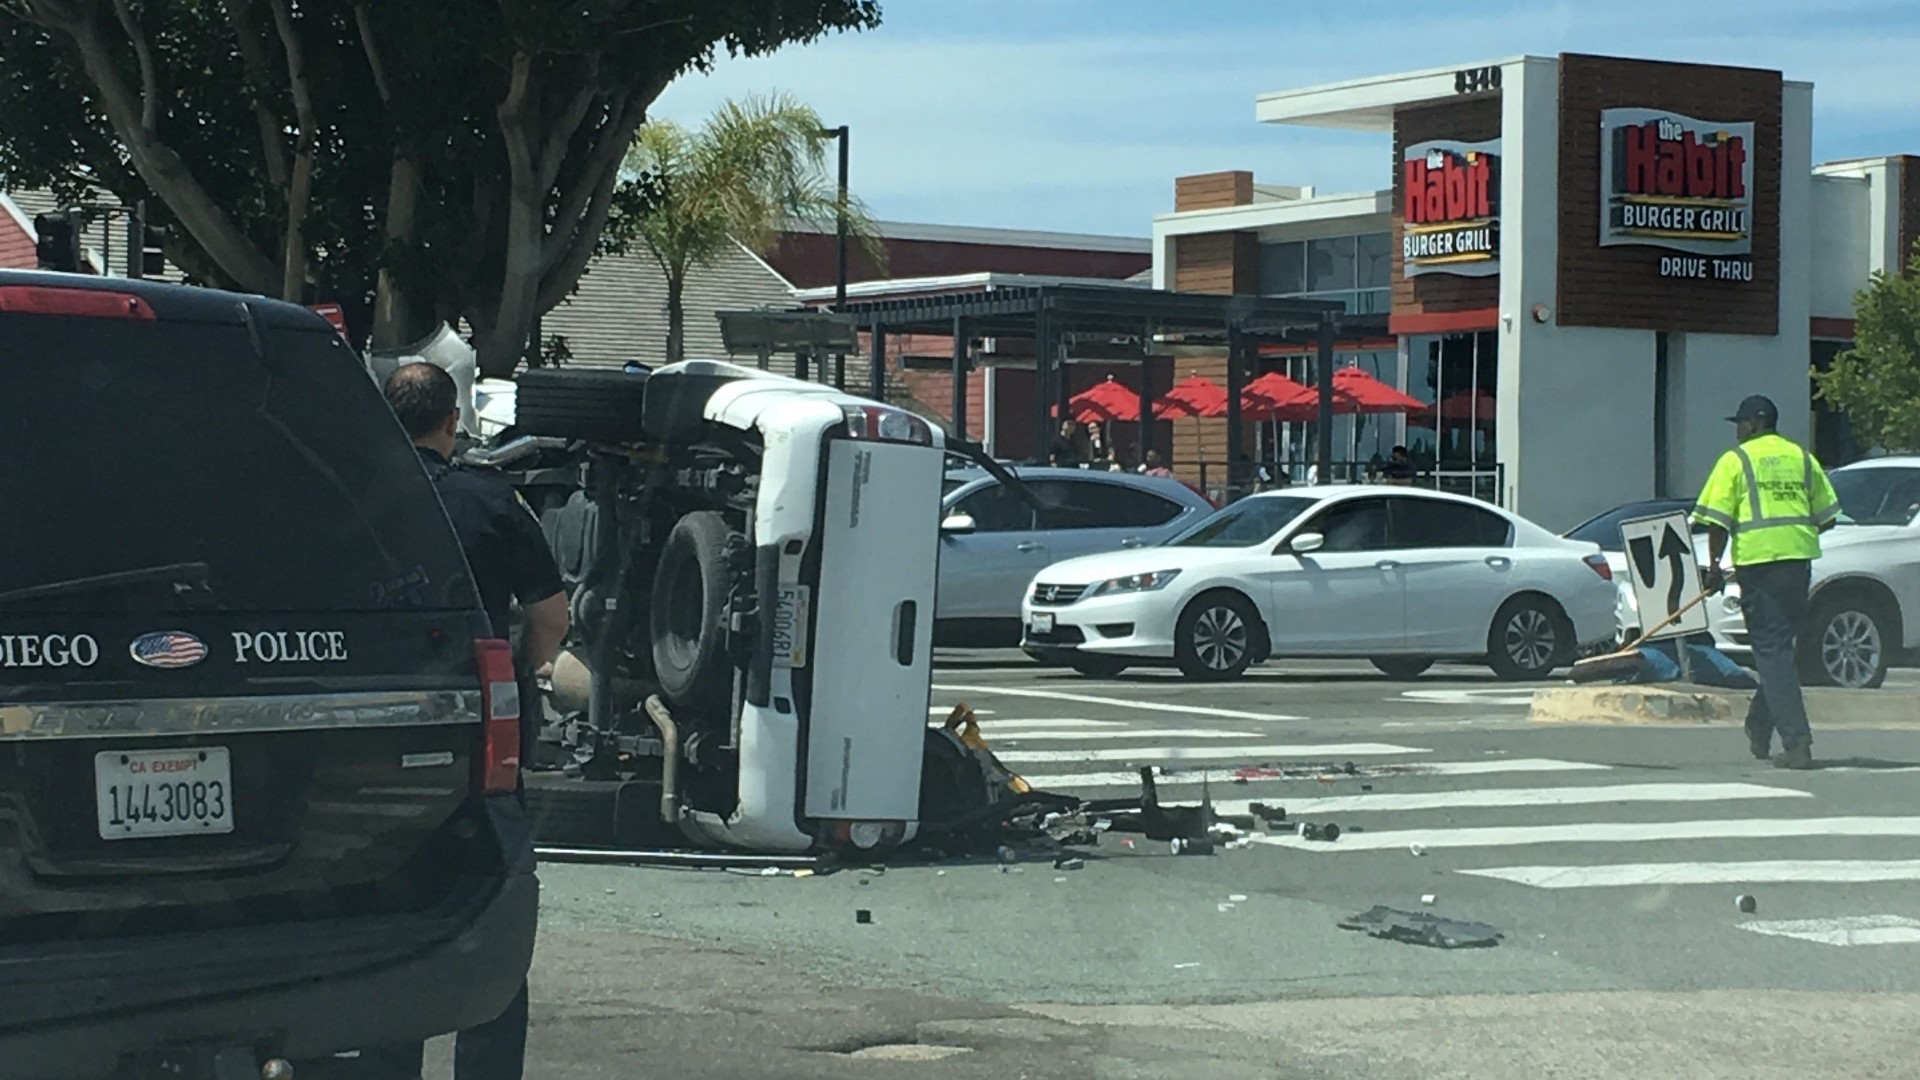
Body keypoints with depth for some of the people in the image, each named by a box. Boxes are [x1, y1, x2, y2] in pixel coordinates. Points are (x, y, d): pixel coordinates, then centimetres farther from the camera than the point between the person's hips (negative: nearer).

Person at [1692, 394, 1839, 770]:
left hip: (1758, 558, -5)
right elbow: (1827, 516, 14)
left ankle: (1796, 741, -13)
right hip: (1799, 557, 5)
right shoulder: (1803, 457, 14)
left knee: (1772, 649, -4)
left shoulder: (1736, 460, 0)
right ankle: (1759, 729, 27)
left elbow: (1718, 521, -7)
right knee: (1780, 643, 18)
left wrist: (1714, 565, 0)